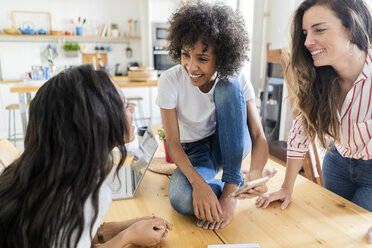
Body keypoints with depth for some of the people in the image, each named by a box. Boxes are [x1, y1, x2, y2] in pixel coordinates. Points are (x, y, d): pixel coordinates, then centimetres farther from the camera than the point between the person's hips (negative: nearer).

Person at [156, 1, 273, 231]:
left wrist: (256, 172, -40)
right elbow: (173, 143, -19)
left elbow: (259, 136, -19)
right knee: (182, 199, -35)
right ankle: (229, 189, -5)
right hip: (194, 152, -1)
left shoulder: (236, 80, -17)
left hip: (231, 145, 2)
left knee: (228, 89, -29)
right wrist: (198, 182, -36)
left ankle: (231, 188, -23)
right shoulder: (170, 81, -20)